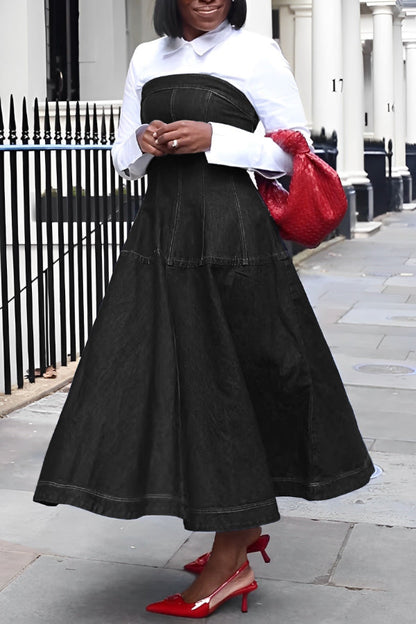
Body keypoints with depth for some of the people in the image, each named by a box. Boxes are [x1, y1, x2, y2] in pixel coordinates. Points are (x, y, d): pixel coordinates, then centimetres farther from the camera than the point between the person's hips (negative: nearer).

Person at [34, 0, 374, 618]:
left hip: (230, 236, -6)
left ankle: (228, 564, 9)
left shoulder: (255, 52, 0)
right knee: (156, 376, 6)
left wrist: (212, 138, -14)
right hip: (160, 234, 6)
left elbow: (293, 150, -2)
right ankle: (246, 527, 24)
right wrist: (144, 143, -4)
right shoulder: (147, 59, 15)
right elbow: (125, 159, 18)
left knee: (228, 381, -2)